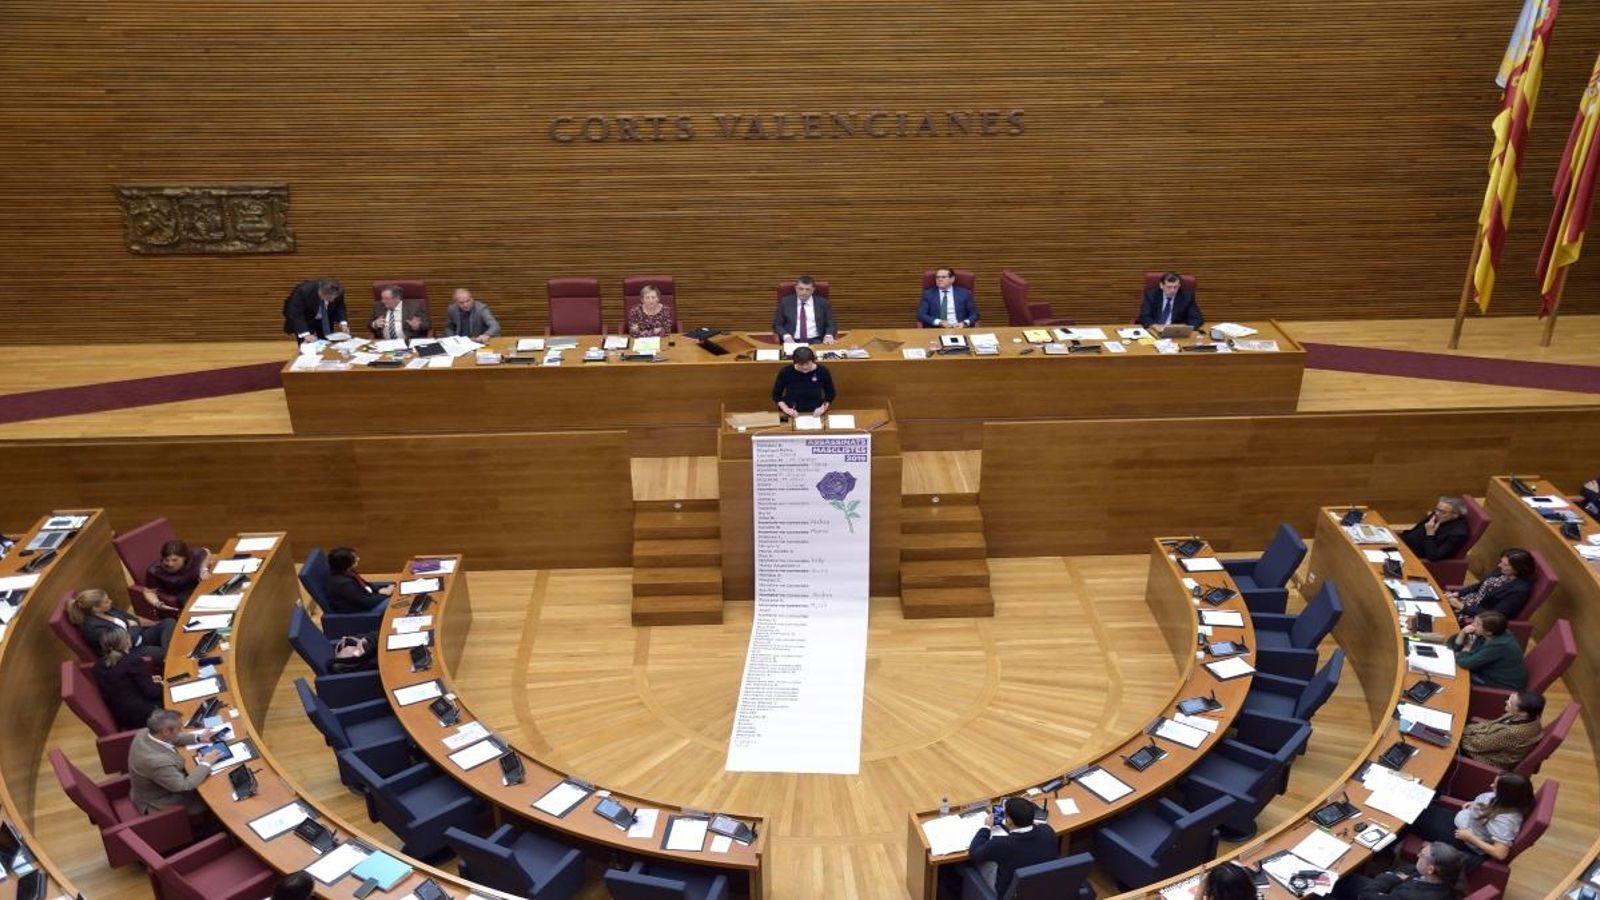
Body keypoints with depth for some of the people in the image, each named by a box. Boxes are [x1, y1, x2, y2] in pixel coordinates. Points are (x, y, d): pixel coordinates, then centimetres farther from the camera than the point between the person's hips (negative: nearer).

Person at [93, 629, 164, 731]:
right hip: (142, 715, -8)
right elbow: (151, 693, -16)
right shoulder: (134, 662, -20)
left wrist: (149, 680, 16)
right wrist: (159, 684, 5)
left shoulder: (99, 665, 1)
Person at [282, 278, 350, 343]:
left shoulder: (337, 293, -24)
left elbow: (339, 307, -7)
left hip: (325, 320, 4)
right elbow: (295, 314, -36)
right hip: (303, 319, -4)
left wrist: (343, 323, -26)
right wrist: (305, 334, -46)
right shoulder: (304, 290, -35)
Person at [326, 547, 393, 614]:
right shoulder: (344, 584, -32)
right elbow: (366, 602, -26)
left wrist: (379, 590, -3)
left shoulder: (345, 573, -4)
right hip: (356, 612, -10)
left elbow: (364, 584, 13)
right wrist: (385, 594, -13)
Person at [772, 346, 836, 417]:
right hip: (792, 415, 0)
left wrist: (824, 407, -9)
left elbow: (830, 394, 7)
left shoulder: (822, 371, -7)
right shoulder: (785, 371, -9)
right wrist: (785, 409, -9)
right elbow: (776, 394, 5)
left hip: (815, 415, 0)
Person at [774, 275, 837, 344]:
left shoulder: (822, 303, 10)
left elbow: (831, 324, 10)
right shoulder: (785, 302, 10)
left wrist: (828, 336, -13)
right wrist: (786, 336, -11)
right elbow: (777, 325, 9)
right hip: (793, 342, 0)